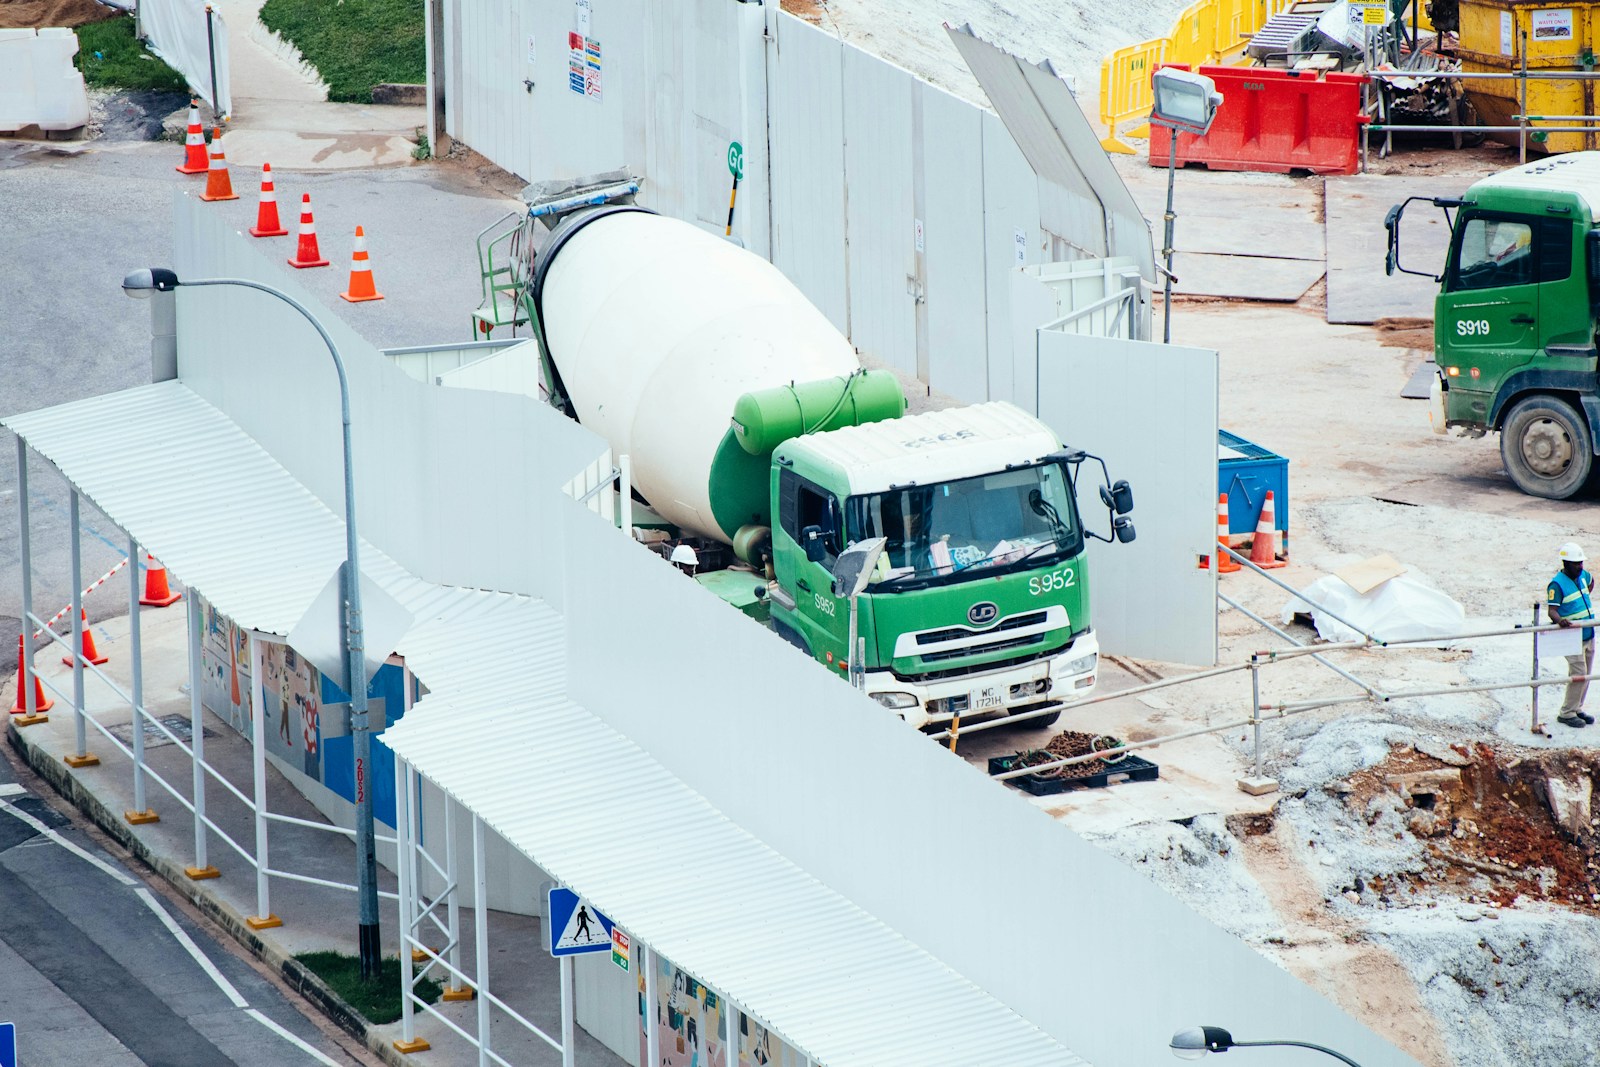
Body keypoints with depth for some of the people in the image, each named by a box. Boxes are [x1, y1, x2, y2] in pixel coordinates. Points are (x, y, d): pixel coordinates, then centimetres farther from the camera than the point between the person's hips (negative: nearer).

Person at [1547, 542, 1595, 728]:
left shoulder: (1582, 575, 7)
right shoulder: (1557, 584, -16)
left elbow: (1591, 581, 33)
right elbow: (1552, 609, -24)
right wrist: (1560, 620, -44)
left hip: (1588, 634, 8)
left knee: (1586, 674, 12)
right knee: (1578, 674, -12)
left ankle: (1577, 708, 23)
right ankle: (1567, 713, -3)